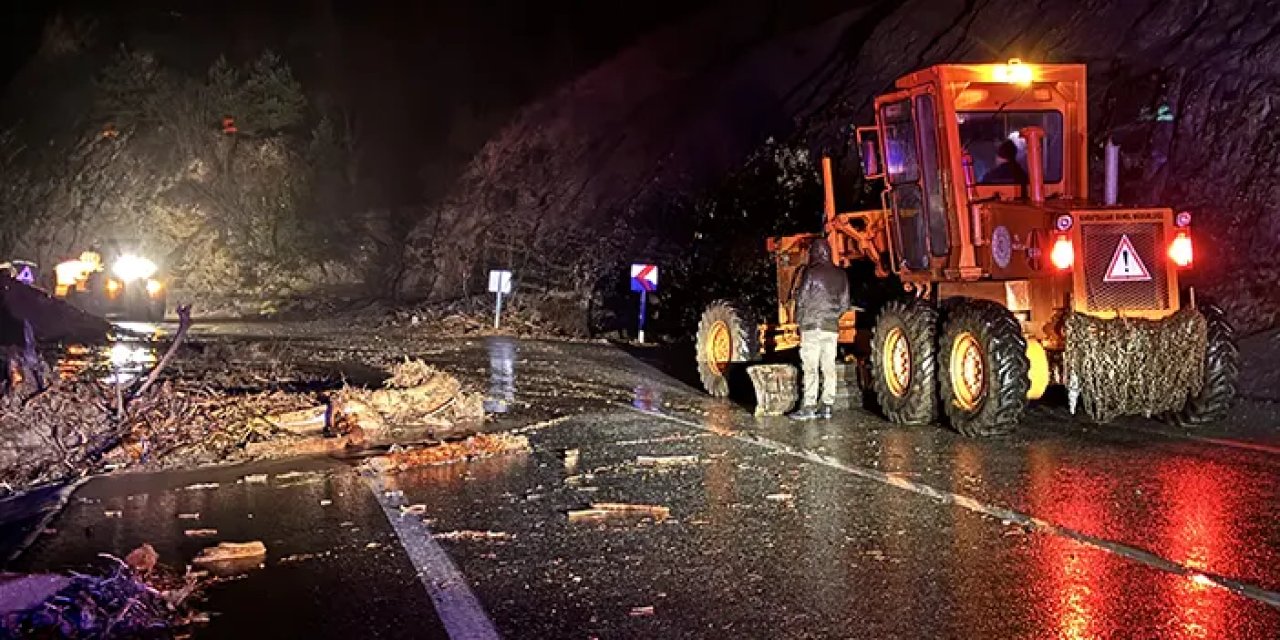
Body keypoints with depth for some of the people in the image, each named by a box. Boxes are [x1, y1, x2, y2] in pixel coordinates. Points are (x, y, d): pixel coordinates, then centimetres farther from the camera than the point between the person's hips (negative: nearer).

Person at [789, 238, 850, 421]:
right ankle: (827, 407, 8)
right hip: (832, 327, 5)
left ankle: (808, 407, -7)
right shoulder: (840, 275, 9)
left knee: (810, 368, -5)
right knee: (829, 367, 7)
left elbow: (802, 299, -6)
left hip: (812, 326, -5)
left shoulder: (811, 272, -7)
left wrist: (799, 320, 10)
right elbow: (844, 304, 11)